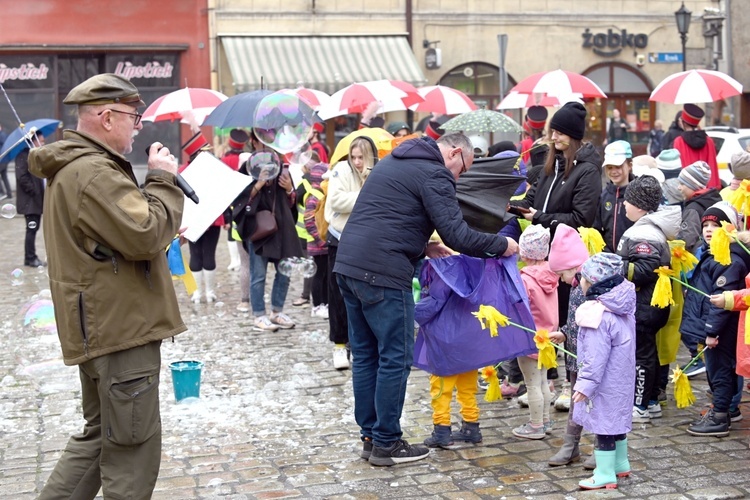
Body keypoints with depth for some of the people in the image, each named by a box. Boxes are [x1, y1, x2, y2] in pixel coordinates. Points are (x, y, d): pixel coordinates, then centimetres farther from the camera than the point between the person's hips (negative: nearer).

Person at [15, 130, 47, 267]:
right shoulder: (23, 156, -13)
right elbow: (22, 177, -20)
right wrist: (33, 191, -17)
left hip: (38, 199, 9)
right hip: (29, 201, -9)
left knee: (34, 229, 12)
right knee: (31, 229, -5)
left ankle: (31, 257, 18)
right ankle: (30, 258, 2)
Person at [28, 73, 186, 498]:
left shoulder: (74, 167, 15)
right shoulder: (95, 173, -20)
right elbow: (146, 236, -25)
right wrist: (164, 180, -13)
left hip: (101, 326, 11)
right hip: (121, 329, -11)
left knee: (99, 435, 21)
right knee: (133, 448, 0)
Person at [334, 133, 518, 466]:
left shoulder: (394, 162, 23)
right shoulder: (434, 174, -6)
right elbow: (458, 236, -13)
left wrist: (422, 248, 24)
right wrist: (501, 245, 2)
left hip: (347, 264, 9)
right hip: (382, 274, -9)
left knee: (365, 354, 15)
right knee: (395, 358, 1)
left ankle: (370, 436, 22)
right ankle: (386, 444, 8)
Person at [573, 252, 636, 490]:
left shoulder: (598, 314, -25)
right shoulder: (622, 307, 4)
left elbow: (596, 356, -25)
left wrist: (586, 383, -20)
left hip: (605, 382, -10)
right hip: (621, 377, 10)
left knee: (603, 424, -1)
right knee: (616, 420, 21)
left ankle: (606, 474, 6)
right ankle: (621, 464, 35)